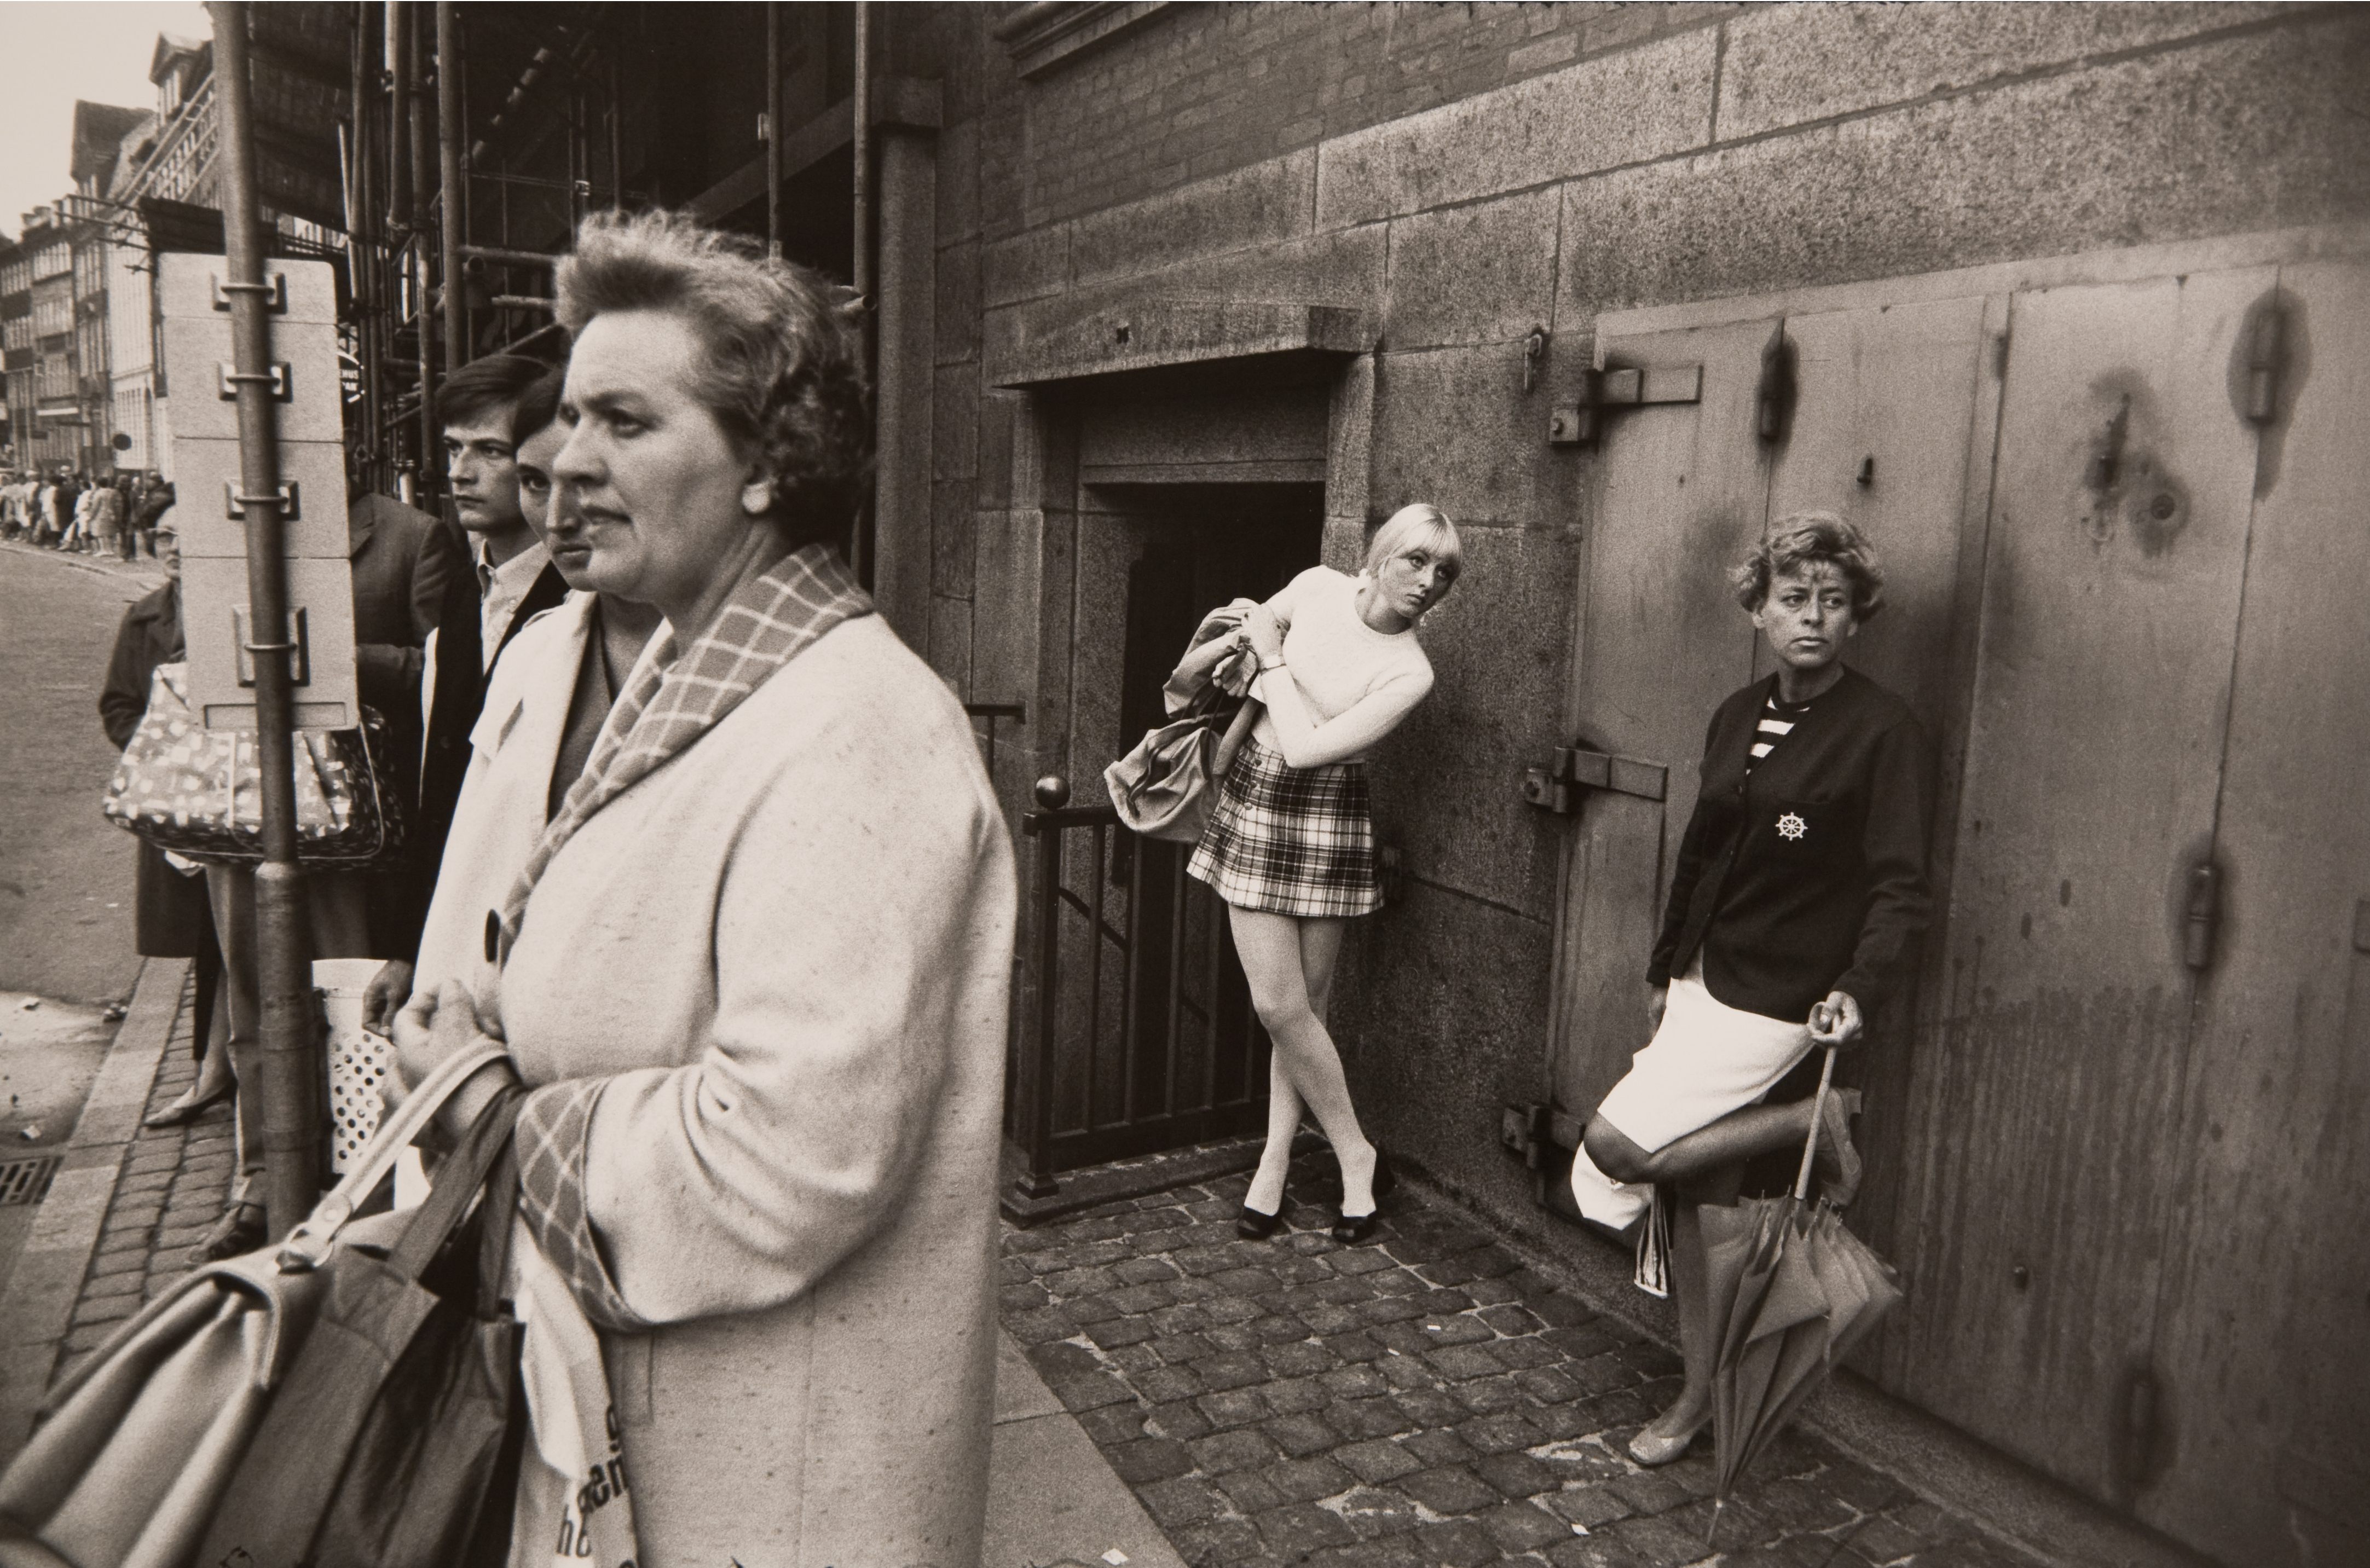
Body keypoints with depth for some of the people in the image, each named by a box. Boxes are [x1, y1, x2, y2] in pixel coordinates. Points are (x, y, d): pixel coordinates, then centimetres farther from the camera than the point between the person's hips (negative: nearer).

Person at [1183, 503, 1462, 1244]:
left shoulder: (1409, 673, -14)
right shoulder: (1318, 586, -1)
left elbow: (1306, 747, -20)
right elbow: (1252, 627, 23)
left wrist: (1271, 657, -12)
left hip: (1325, 820, -3)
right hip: (1252, 801, 3)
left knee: (1299, 1004, 0)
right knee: (1280, 1005, 3)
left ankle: (1274, 1165, 20)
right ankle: (1357, 1157, 19)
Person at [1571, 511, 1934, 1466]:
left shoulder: (1882, 733, -11)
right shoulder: (1739, 718, 9)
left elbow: (1900, 887, -16)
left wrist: (1860, 989, -30)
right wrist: (1666, 969, 19)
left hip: (1776, 999, -7)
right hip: (1704, 980, 7)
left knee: (1615, 1150, -11)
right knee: (1696, 1196, 11)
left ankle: (1815, 1124, 2)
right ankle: (1701, 1395, 26)